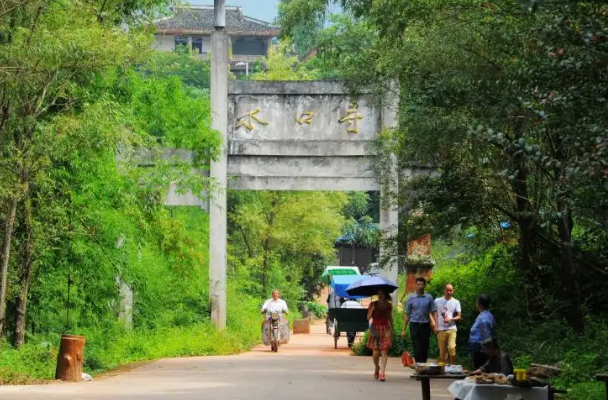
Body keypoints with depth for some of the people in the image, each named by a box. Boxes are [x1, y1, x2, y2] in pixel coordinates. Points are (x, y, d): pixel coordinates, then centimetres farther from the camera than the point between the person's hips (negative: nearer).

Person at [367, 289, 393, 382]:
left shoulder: (388, 306, 8)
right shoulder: (373, 304, 3)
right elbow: (368, 317, -1)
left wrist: (391, 329, 12)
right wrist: (372, 309, -17)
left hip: (385, 329, 1)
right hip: (375, 328, -1)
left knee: (384, 351, -10)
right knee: (375, 352, -1)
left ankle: (382, 373, -15)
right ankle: (377, 369, 27)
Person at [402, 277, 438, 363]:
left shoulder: (429, 298, 5)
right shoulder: (411, 298, 5)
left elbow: (434, 312, 4)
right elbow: (407, 314, 6)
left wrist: (435, 325, -8)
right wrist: (404, 330, 3)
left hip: (425, 325, 1)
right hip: (414, 325, -1)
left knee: (425, 348, 5)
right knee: (417, 348, -6)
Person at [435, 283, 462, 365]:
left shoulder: (456, 302, 7)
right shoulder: (437, 301, 7)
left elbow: (459, 317, 5)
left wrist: (450, 319, -13)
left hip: (451, 329, -1)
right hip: (441, 330, 1)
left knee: (452, 348, -18)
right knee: (442, 351, 3)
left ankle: (452, 365, -7)